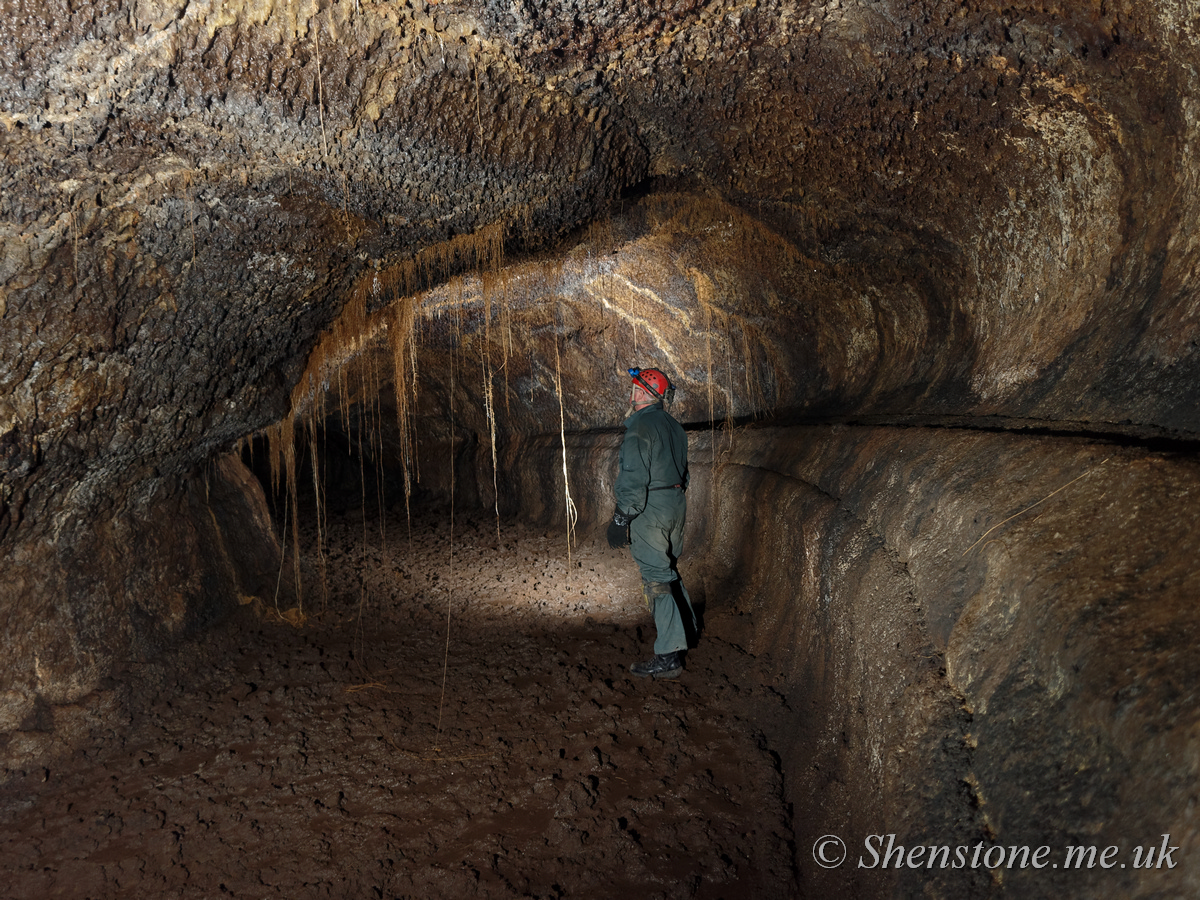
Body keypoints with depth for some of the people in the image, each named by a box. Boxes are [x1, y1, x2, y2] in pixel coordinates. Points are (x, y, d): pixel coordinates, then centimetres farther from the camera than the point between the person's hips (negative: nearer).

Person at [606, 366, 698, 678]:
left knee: (656, 577, -6)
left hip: (650, 511, -9)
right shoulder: (674, 426, 12)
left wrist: (621, 519, -18)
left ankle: (669, 656, -4)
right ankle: (686, 628, 38)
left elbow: (634, 479, -22)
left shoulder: (640, 427, -17)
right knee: (667, 568, 24)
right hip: (677, 504, 9)